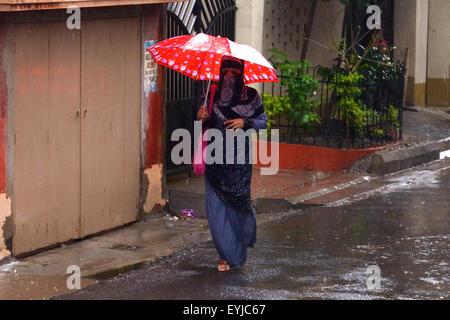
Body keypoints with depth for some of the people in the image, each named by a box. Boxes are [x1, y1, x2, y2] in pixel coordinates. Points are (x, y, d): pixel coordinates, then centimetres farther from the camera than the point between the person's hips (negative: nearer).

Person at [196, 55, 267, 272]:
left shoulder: (251, 96, 2)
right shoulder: (212, 96, 3)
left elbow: (263, 122, 6)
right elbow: (203, 127, 6)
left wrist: (245, 122, -12)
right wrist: (201, 118, -16)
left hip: (240, 158, -1)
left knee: (239, 202, 1)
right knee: (217, 205, -4)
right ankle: (226, 255, 7)